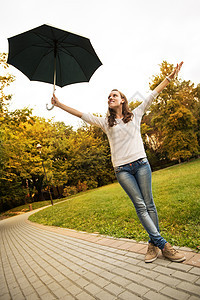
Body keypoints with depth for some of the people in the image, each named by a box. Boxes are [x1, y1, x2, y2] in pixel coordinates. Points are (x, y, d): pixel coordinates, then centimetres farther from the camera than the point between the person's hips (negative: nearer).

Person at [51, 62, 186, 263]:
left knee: (149, 203, 2)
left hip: (141, 163, 1)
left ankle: (153, 244, 14)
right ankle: (162, 244, 3)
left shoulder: (135, 115, 14)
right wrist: (60, 105, 9)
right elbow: (82, 115, 10)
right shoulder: (105, 122, 13)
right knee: (140, 205, -4)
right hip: (122, 169, 0)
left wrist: (170, 77, 14)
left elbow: (153, 94, 14)